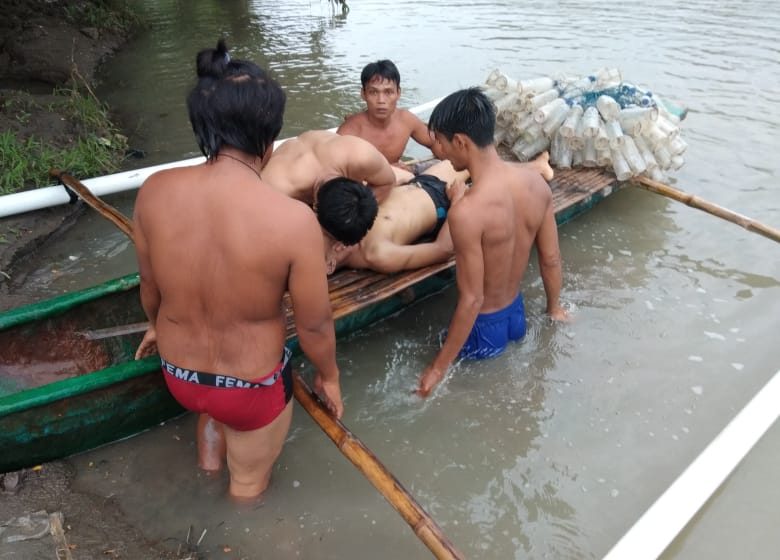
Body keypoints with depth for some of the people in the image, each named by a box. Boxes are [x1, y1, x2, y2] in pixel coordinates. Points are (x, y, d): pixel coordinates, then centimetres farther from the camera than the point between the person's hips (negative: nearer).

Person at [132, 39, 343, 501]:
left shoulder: (154, 191, -18)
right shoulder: (293, 218, -30)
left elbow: (150, 288, -1)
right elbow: (315, 324, -18)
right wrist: (330, 376, 4)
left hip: (177, 373, 5)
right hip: (252, 386, -4)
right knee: (250, 480, 27)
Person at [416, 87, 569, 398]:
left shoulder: (467, 212, -33)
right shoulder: (536, 182, -12)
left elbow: (472, 300, -27)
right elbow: (551, 258, 0)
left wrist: (439, 367, -15)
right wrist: (554, 308, 20)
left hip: (484, 327, -7)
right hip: (517, 313, 7)